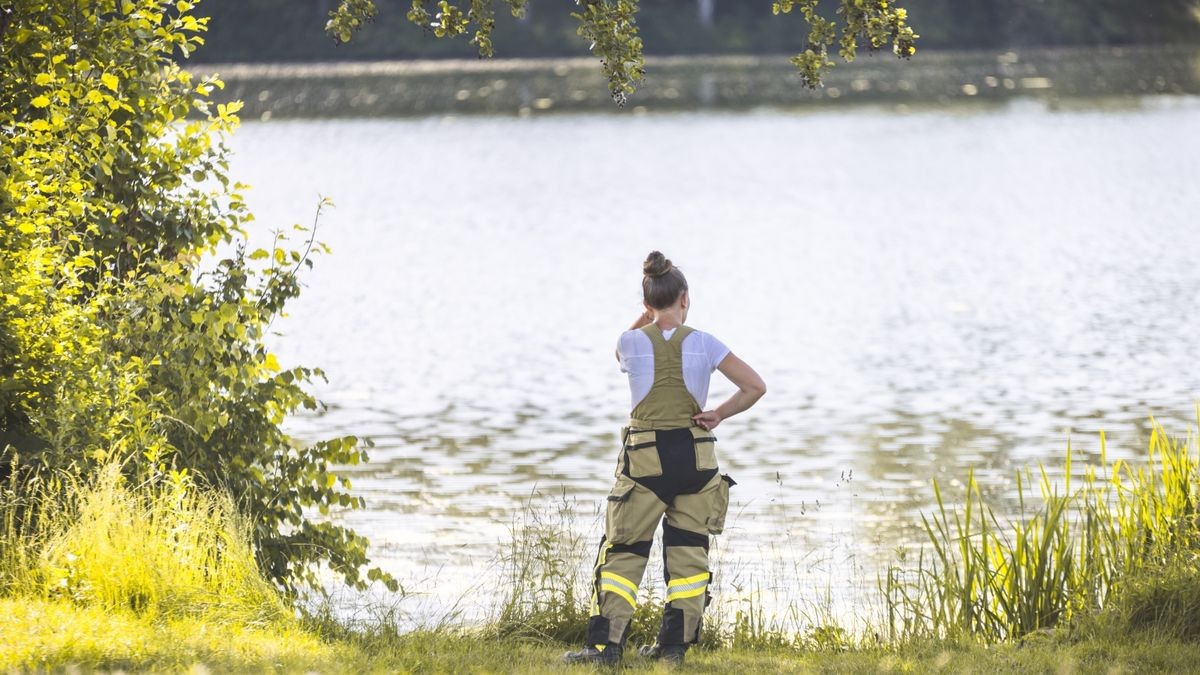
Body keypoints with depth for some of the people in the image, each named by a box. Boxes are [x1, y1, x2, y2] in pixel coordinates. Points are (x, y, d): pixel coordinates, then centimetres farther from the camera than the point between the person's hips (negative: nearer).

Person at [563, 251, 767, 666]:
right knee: (688, 551, 11)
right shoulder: (703, 343, -2)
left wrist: (650, 314, 15)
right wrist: (718, 415, 2)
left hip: (646, 458, -1)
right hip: (695, 456, 1)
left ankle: (605, 644, -5)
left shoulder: (632, 342, -3)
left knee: (623, 552, 3)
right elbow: (755, 387, -3)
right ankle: (675, 644, 11)